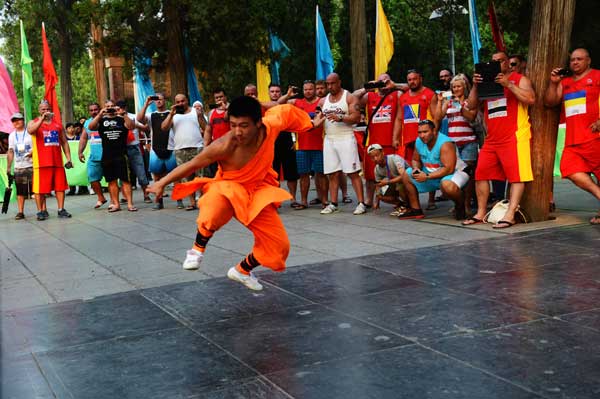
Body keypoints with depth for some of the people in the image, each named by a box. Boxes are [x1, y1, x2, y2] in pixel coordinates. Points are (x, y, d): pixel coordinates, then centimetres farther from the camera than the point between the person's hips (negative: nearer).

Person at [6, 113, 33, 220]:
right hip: (18, 167, 4)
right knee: (20, 191, 3)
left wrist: (32, 152, -21)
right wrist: (8, 168, 10)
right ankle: (20, 212, 7)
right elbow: (10, 152, 15)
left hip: (31, 165, -4)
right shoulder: (12, 135, 15)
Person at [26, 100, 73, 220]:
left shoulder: (57, 124, 16)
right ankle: (41, 211, 6)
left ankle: (61, 209, 9)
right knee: (40, 188, -2)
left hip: (57, 161, 3)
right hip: (41, 162, -3)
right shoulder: (34, 122, 5)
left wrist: (68, 158, 7)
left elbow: (64, 142, 16)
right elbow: (30, 131, -20)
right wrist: (42, 118, -27)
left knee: (60, 186, 3)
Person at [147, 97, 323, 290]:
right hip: (228, 188, -4)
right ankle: (198, 248, -8)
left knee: (279, 245, 1)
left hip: (257, 190, 5)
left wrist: (311, 123, 16)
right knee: (213, 214, -40)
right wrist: (162, 183, -14)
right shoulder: (224, 146, -31)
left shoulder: (270, 126, -22)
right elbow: (192, 164, -19)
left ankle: (242, 270, 28)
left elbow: (285, 111, 1)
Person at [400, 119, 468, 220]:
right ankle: (416, 210, 6)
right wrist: (416, 169, -13)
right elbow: (415, 160, 13)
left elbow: (449, 169, -33)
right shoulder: (419, 142, -4)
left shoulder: (445, 144, -26)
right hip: (432, 174, 8)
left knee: (448, 186, -42)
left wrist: (427, 176, -32)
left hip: (454, 172, -8)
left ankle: (461, 206, -8)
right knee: (406, 175, 2)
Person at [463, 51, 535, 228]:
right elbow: (472, 105, 12)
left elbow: (530, 99, -13)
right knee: (481, 174, 4)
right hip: (492, 139, 6)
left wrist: (508, 84, -16)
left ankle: (510, 215, -16)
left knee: (516, 175, -11)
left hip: (514, 137, -6)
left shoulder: (519, 79, 4)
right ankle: (480, 213, 11)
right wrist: (475, 86, -2)